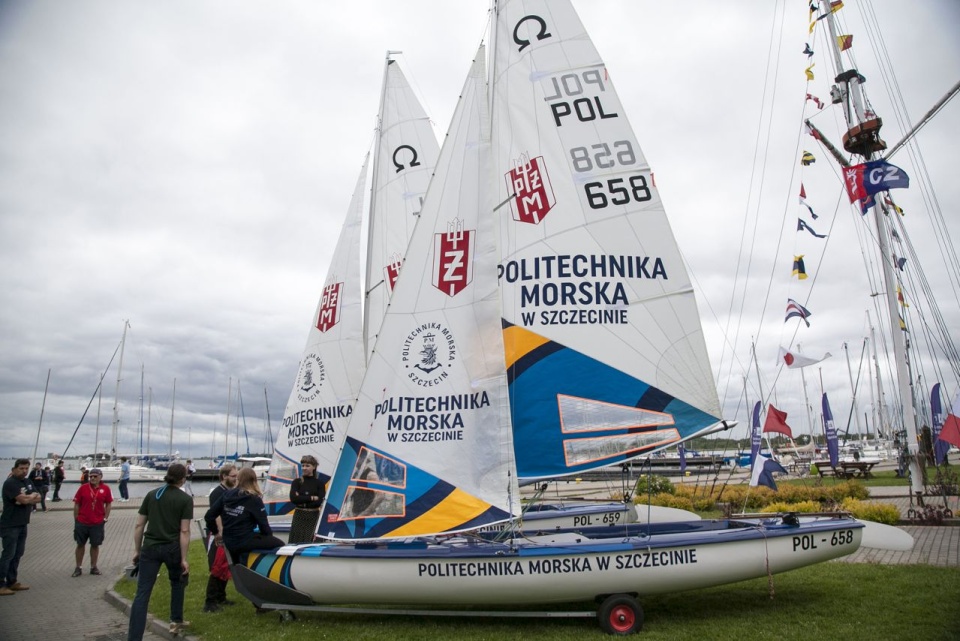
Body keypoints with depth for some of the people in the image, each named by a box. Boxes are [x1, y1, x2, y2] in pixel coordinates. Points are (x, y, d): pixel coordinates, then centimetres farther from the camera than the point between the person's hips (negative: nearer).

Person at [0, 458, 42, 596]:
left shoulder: (27, 482, 11)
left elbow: (38, 498, 6)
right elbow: (23, 499, -23)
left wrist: (27, 498, -11)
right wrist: (33, 496, -4)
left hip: (23, 524, 8)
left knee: (18, 554, 12)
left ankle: (12, 582, 19)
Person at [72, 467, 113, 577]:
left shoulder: (105, 488, -4)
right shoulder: (83, 488, -5)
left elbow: (108, 504, 4)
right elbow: (76, 504, 2)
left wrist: (105, 518, 0)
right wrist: (76, 520, 2)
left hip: (98, 523, 0)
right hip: (82, 522, 0)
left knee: (95, 545, 9)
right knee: (80, 544, 10)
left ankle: (93, 567, 22)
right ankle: (78, 567, 23)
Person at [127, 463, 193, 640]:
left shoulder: (151, 495, 6)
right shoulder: (185, 499, -6)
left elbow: (139, 526, 7)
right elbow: (184, 531, -10)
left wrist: (137, 551, 16)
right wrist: (184, 559, -7)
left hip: (150, 548, 2)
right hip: (172, 548, -2)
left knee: (142, 593, 1)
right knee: (177, 583, 24)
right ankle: (176, 621, 35)